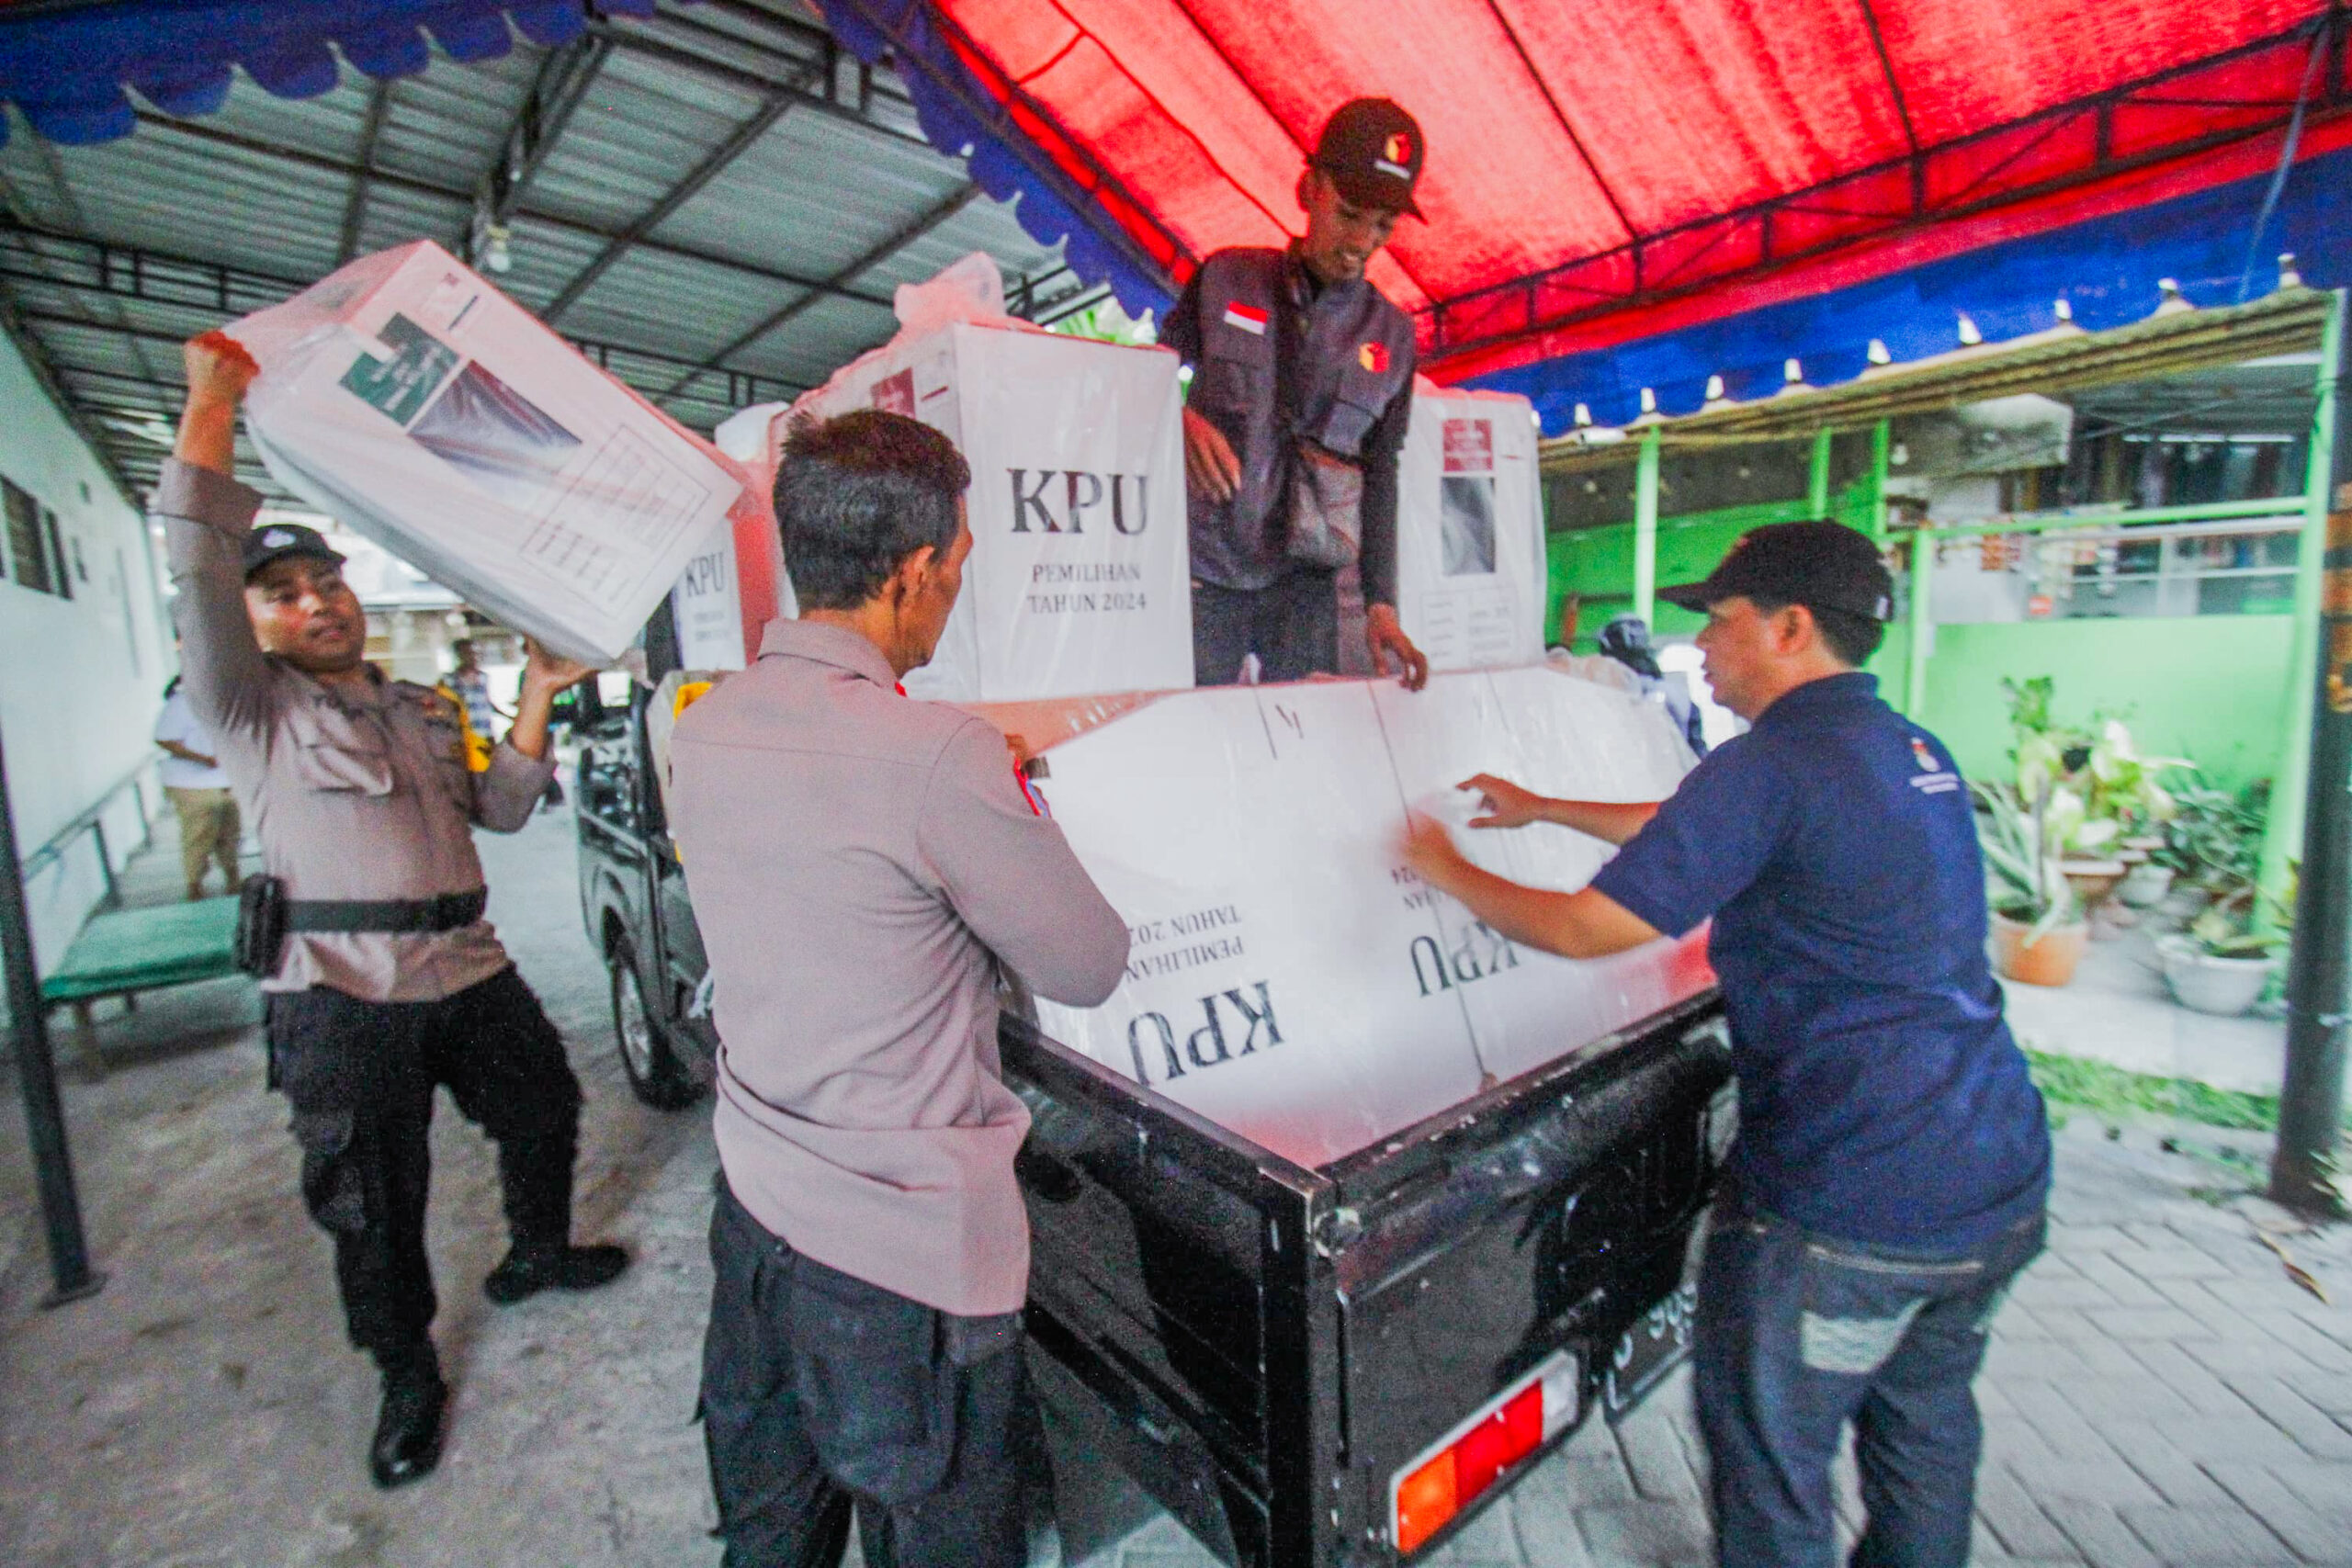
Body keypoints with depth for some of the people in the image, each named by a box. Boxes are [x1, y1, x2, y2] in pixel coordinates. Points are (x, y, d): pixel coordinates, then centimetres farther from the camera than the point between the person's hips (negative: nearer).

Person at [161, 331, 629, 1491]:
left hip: (468, 971, 5)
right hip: (343, 996, -5)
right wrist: (214, 393, -10)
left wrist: (535, 698, 5)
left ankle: (536, 1255, 45)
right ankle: (408, 1376, 28)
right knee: (372, 1203, 6)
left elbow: (500, 808, 11)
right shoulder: (251, 708, 0)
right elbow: (198, 554, -13)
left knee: (544, 1112, 18)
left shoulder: (423, 712, 17)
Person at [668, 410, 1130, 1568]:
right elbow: (1090, 970, -16)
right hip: (907, 1251, -7)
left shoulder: (704, 729, -3)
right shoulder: (937, 755, -26)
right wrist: (1009, 816, -1)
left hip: (755, 1207, 7)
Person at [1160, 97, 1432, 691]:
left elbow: (1380, 475, 8)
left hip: (1304, 583, 2)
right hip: (1202, 573, -1)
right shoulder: (1225, 279, 6)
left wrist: (1381, 604, 0)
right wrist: (1181, 419, -10)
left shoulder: (1392, 335, 9)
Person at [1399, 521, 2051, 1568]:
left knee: (1771, 1456, 14)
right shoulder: (1916, 753, 8)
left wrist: (1446, 869, -3)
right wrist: (1541, 808, 23)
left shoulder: (1770, 764, -21)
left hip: (1847, 1208, -9)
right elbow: (1701, 832, 19)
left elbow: (1584, 929, -18)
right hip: (2001, 1179, 9)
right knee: (1925, 1421, 28)